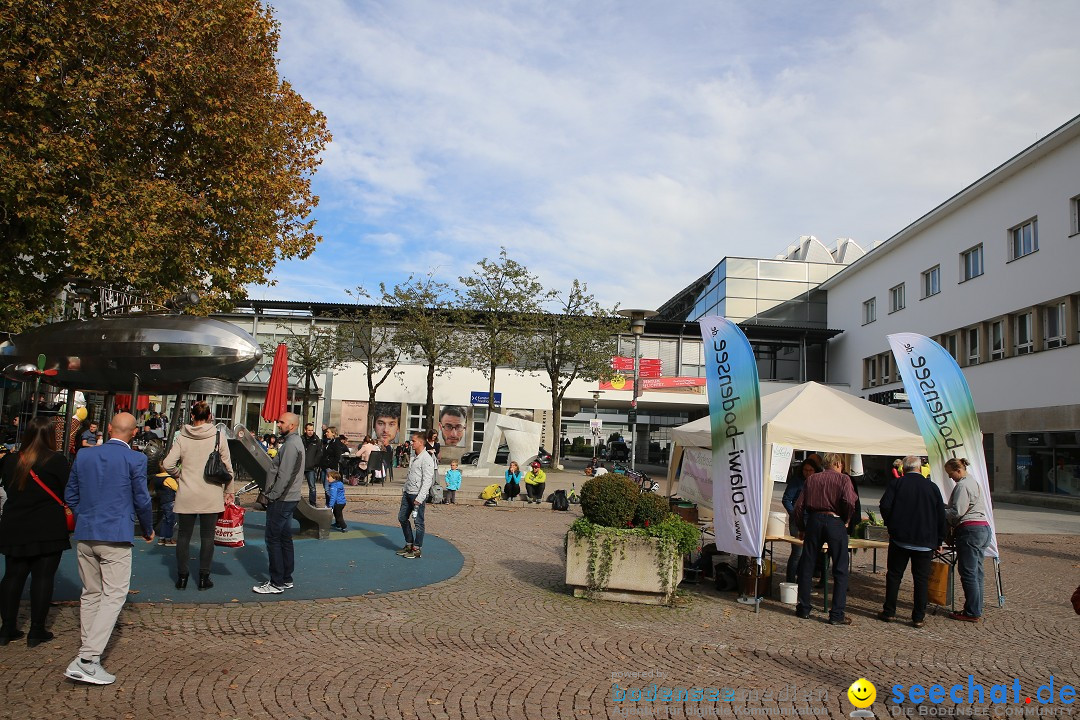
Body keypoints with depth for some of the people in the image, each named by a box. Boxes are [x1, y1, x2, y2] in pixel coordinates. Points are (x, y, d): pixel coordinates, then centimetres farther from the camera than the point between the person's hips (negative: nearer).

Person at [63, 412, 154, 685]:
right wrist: (148, 530, 11)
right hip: (115, 536, -6)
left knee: (90, 593, 17)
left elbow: (70, 495, 12)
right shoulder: (135, 459, -10)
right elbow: (142, 500, -5)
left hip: (84, 535, 6)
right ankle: (86, 659, -10)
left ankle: (90, 651, 26)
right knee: (113, 595, -2)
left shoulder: (84, 455, 5)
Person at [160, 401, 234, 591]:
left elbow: (168, 464, -8)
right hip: (211, 495, -1)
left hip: (186, 495, 1)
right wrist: (228, 491, 9)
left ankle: (182, 577, 19)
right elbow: (227, 466, -1)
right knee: (207, 537, 7)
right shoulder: (218, 437, -4)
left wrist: (179, 475, 13)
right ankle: (204, 577, 12)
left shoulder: (182, 438, -2)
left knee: (184, 536, 13)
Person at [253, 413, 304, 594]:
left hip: (282, 500, -10)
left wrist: (273, 496, -16)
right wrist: (273, 495, 16)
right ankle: (286, 579, 20)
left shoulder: (291, 444, -17)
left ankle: (277, 583, 0)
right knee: (285, 538, 14)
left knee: (273, 539, -5)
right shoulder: (294, 442, 16)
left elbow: (284, 476, -22)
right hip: (288, 498, 10)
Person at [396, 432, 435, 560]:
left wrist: (419, 499, -22)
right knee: (402, 518, 15)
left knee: (418, 522, -2)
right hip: (408, 493, 10)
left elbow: (427, 481, -19)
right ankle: (409, 545, 27)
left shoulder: (426, 459, -15)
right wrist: (404, 490, 18)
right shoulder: (415, 458, 14)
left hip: (418, 495, -10)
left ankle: (416, 549, 8)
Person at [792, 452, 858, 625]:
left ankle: (804, 608, 18)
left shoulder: (811, 479, 11)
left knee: (806, 566, 12)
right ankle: (837, 614, 5)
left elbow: (799, 506, 7)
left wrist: (802, 528, 17)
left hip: (813, 520, 3)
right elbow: (849, 502, -18)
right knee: (840, 570, 5)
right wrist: (845, 520, -1)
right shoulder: (843, 479, 1)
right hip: (835, 522, -3)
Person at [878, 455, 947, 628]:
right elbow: (941, 516, 5)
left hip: (900, 538, -1)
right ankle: (918, 617, 10)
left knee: (894, 575, 9)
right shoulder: (932, 487, 2)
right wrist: (939, 541, 13)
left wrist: (891, 524, 5)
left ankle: (889, 612, 13)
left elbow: (885, 506, -13)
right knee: (921, 579, 8)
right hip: (925, 541, 1)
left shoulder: (896, 484, -3)